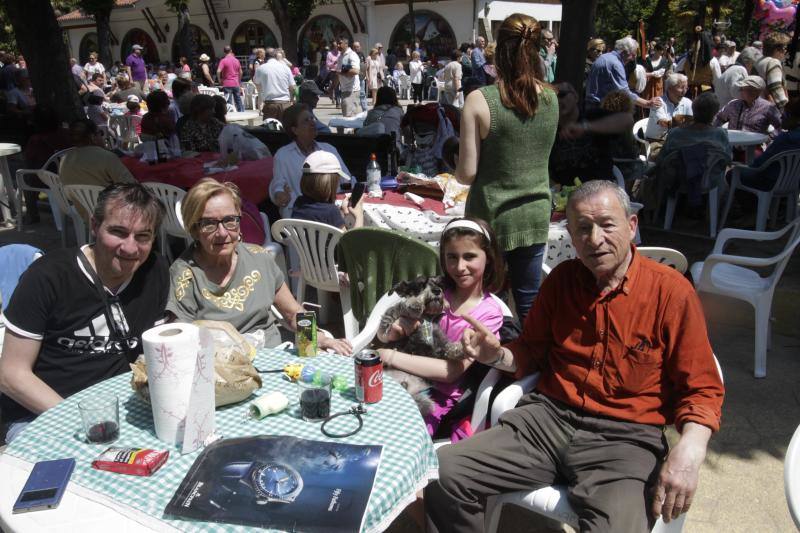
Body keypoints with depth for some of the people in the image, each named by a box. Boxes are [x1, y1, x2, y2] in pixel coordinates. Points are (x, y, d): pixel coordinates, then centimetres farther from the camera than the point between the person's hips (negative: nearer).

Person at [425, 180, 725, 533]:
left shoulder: (671, 291, -4)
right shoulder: (561, 279, 8)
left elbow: (702, 389, -1)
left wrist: (690, 448, -20)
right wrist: (498, 355, -2)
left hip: (625, 438, -3)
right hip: (547, 418, 4)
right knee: (443, 474, -13)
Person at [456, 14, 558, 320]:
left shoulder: (480, 100, -15)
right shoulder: (551, 99, -1)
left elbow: (466, 174, -12)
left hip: (492, 217, -4)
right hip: (536, 215, 4)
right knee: (530, 306, 16)